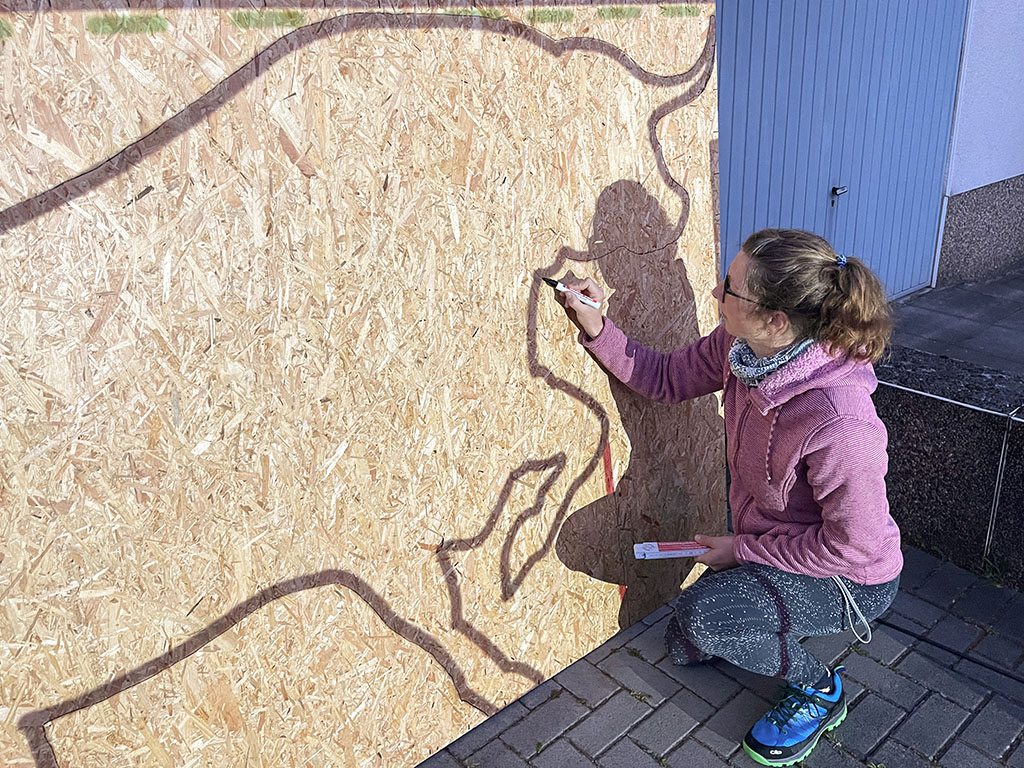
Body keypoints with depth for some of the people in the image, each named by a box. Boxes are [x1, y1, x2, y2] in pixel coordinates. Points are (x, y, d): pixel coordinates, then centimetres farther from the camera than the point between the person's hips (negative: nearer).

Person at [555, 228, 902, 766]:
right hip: (768, 544, 7)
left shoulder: (840, 424, -40)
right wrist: (596, 329, -15)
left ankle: (818, 691, -1)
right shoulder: (742, 346, -19)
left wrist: (743, 548, -18)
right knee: (684, 648, 16)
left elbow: (850, 545, -28)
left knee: (704, 614, -30)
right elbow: (668, 378, -2)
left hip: (849, 576, -7)